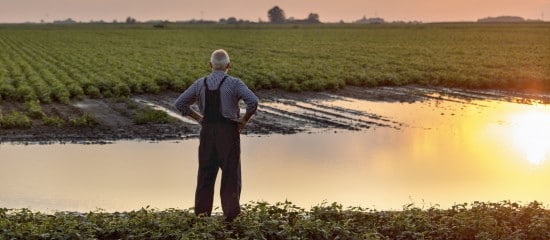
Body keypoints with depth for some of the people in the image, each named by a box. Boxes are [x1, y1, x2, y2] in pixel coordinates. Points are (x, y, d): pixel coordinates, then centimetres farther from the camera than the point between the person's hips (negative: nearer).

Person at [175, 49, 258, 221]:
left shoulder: (200, 84, 4)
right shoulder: (234, 84, -9)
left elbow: (180, 103, 7)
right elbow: (253, 101, -21)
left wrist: (199, 118, 10)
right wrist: (244, 120, -7)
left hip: (207, 131, 4)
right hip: (229, 132, -3)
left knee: (206, 172, 12)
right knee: (230, 173, 5)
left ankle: (202, 212, 15)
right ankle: (230, 212, 3)